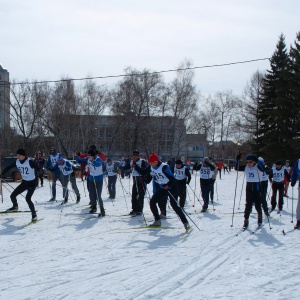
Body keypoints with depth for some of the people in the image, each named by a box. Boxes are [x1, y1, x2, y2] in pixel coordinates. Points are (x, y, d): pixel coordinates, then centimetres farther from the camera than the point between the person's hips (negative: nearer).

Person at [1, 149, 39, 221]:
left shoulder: (30, 162, -22)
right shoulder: (17, 162, -4)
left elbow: (37, 169, -26)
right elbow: (8, 167, 9)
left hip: (32, 183, -6)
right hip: (24, 182, 6)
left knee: (28, 198, -22)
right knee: (12, 196, 6)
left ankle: (34, 214, -7)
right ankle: (15, 207, 39)